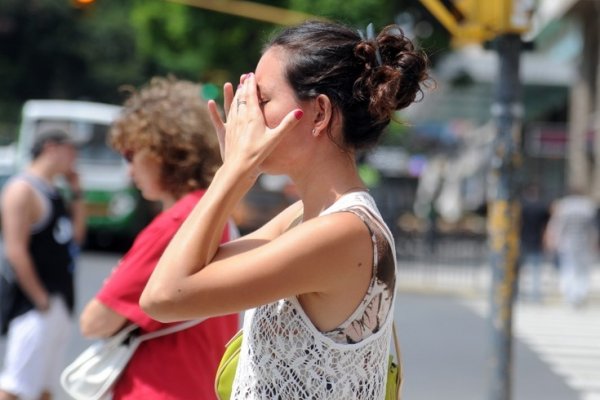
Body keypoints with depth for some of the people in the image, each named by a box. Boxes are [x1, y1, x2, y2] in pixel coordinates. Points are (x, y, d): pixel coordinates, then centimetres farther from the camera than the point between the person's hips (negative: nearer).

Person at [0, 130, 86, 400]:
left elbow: (76, 235, 19)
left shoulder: (53, 191, 15)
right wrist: (41, 299, -19)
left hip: (60, 302, 10)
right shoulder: (24, 189, -13)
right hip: (34, 304, -10)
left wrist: (76, 193, 11)